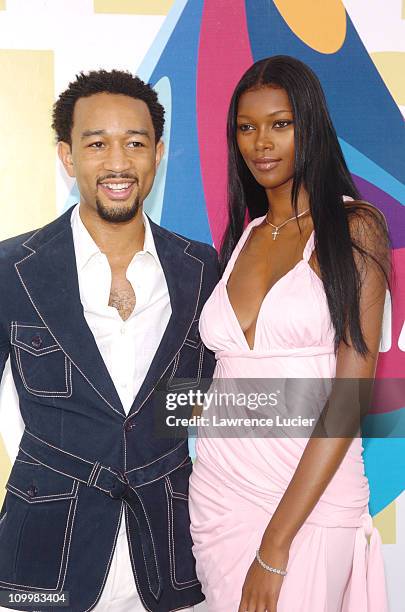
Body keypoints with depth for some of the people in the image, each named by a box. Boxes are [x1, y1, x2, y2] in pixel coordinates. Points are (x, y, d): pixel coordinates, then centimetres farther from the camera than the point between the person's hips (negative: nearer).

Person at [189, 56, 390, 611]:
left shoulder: (355, 227, -6)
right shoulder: (243, 236, 10)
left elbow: (351, 393, -14)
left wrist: (275, 545, -17)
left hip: (310, 498, -5)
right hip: (219, 488, 5)